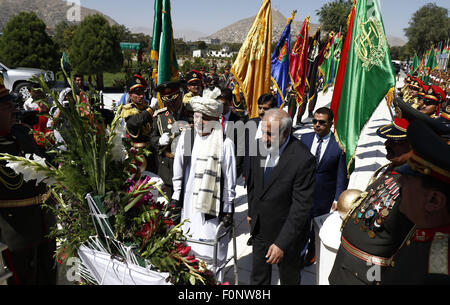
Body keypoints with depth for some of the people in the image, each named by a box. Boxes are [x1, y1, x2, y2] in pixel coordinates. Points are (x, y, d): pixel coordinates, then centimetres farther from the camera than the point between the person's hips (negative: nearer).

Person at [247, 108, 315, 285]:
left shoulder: (303, 159, -27)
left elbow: (301, 206, -25)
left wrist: (282, 243, -25)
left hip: (286, 234, -4)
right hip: (259, 229, 5)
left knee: (289, 279, 22)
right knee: (258, 277, 22)